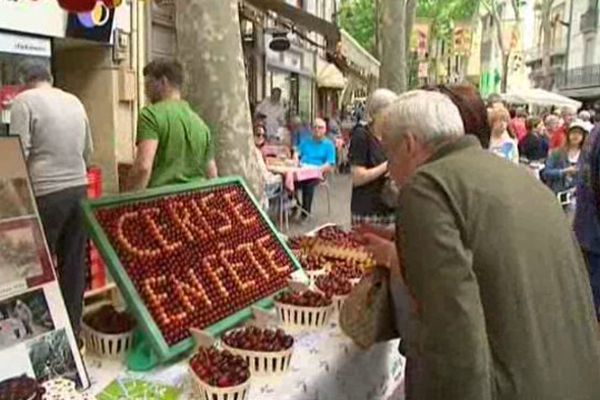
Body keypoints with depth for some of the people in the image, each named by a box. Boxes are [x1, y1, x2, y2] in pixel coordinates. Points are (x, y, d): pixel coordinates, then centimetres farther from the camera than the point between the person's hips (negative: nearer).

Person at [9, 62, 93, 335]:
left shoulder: (24, 101, -4)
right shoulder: (75, 101, 13)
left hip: (46, 193, -5)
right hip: (79, 188, 6)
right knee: (74, 263, 11)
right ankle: (73, 331, 20)